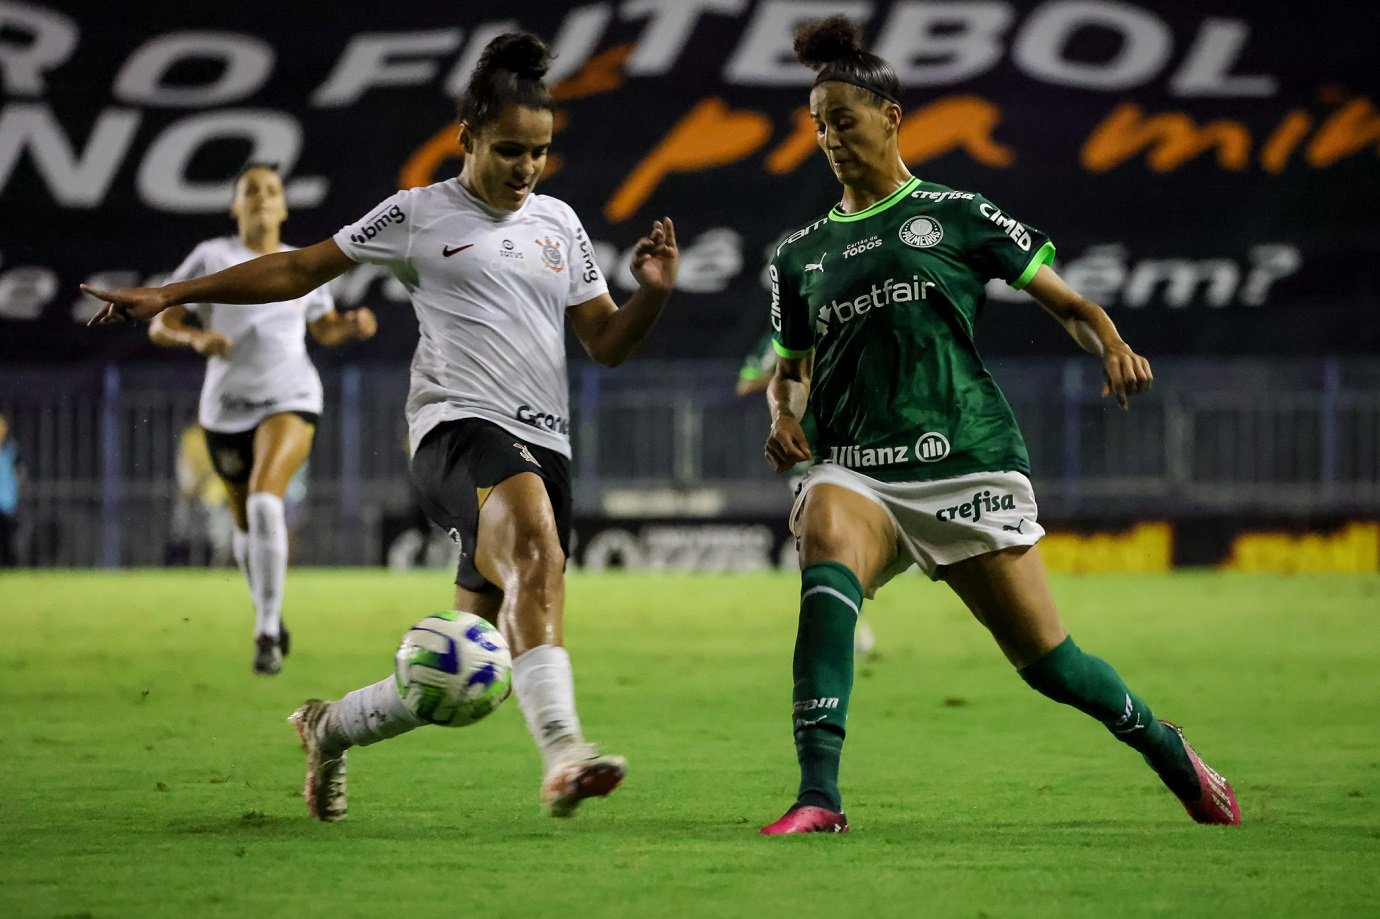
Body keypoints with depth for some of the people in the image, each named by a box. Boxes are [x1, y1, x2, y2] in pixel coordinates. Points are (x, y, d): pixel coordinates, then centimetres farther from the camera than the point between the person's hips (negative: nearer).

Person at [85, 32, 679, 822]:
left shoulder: (558, 224, 18)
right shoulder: (420, 214, 6)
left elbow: (608, 344, 19)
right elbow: (299, 269, 12)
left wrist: (654, 293, -2)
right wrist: (168, 296, 10)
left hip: (546, 445, 5)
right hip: (459, 426, -5)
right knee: (535, 540, -38)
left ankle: (331, 729, 29)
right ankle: (561, 749, -52)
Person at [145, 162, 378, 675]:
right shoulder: (211, 258, -2)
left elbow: (324, 328, 22)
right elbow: (159, 325, -3)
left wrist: (354, 325, 0)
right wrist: (197, 338, -23)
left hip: (290, 400, -1)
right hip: (227, 406, 1)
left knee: (265, 501, -26)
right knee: (246, 525, 13)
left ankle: (267, 632, -22)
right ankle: (268, 611, 43)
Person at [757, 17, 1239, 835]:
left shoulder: (955, 215, 6)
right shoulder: (802, 254, 16)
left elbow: (1065, 300, 9)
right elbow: (789, 367, 26)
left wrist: (1114, 348, -12)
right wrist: (785, 417, 3)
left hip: (966, 461, -2)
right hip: (856, 470, 2)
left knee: (1046, 660, 0)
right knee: (827, 553, -34)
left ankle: (1168, 749, 31)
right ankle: (818, 798, -40)